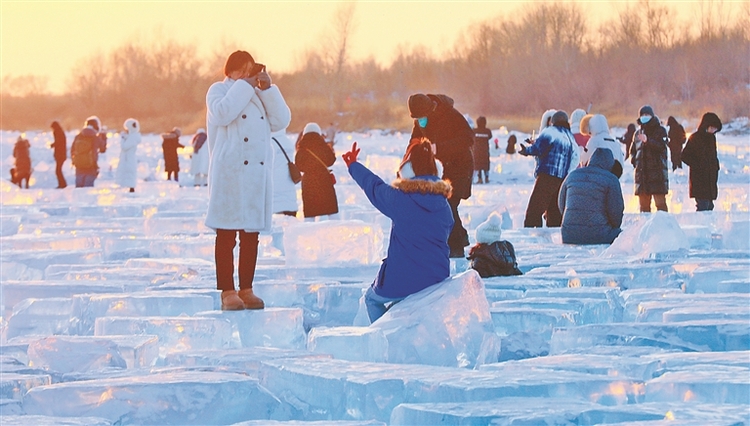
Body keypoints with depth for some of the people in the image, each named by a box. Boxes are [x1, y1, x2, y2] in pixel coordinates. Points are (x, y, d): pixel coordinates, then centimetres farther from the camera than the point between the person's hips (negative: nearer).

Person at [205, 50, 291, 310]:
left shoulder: (260, 94, 20)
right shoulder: (218, 90, 5)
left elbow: (281, 121, 7)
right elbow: (223, 113, -17)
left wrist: (268, 89, 0)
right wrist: (244, 85, -10)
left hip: (258, 174, 6)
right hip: (229, 174, -5)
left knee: (251, 235, 6)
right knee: (226, 235, -6)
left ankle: (246, 289, 10)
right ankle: (227, 292, -6)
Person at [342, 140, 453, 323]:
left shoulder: (399, 198, -12)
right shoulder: (444, 204, 0)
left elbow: (373, 186, 6)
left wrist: (353, 165, 26)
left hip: (402, 280, -5)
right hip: (438, 279, 5)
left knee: (372, 299, 27)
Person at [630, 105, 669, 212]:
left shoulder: (660, 130, 4)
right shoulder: (638, 133, 18)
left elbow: (662, 146, -13)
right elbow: (632, 150, 27)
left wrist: (647, 141, -27)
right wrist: (634, 160, 7)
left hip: (657, 170, -5)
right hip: (642, 171, 5)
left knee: (660, 203, -10)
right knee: (644, 204, 6)